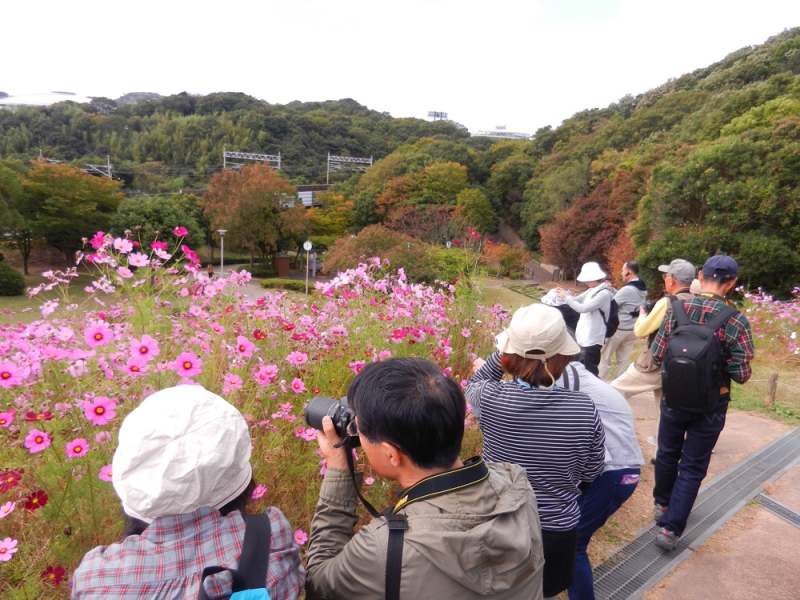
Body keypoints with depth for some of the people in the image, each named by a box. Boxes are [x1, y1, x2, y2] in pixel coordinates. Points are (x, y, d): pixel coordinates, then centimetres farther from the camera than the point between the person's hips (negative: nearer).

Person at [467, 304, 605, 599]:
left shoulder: (490, 398, -24)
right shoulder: (584, 409, -21)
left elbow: (474, 384, 2)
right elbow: (591, 471, -5)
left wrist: (504, 352, -1)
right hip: (557, 527, 1)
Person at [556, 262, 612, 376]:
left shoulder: (604, 294, -19)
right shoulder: (592, 290, 8)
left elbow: (583, 308, -25)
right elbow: (577, 300, 14)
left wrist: (566, 298, -17)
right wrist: (564, 293, -4)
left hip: (593, 339, -9)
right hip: (585, 336, 9)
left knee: (590, 370, -2)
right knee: (581, 367, 19)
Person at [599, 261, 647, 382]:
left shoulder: (628, 290, -21)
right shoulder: (643, 289, 6)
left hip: (618, 328, -8)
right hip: (632, 329, 8)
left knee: (605, 357, 5)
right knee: (623, 360, 12)